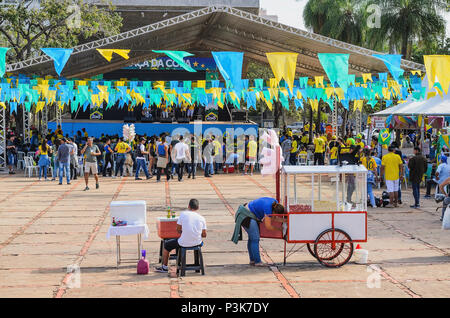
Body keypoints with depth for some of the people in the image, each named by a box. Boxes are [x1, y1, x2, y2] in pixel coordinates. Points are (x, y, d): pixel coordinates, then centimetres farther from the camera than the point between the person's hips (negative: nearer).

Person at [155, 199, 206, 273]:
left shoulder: (183, 214, -7)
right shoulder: (202, 218, -1)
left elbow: (178, 229, -1)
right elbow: (204, 235, 2)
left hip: (184, 243, -3)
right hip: (197, 243, 3)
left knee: (167, 245, 23)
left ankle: (164, 267, 33)